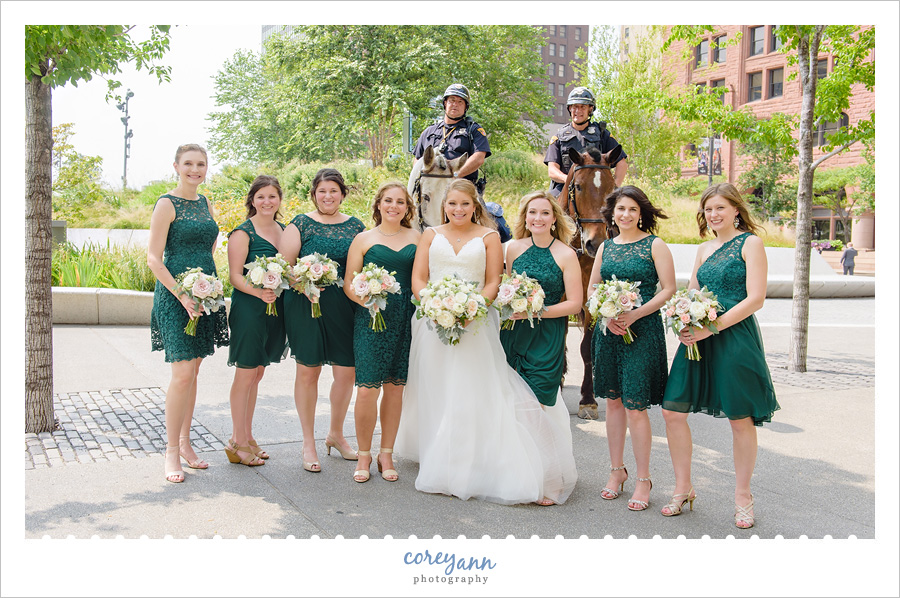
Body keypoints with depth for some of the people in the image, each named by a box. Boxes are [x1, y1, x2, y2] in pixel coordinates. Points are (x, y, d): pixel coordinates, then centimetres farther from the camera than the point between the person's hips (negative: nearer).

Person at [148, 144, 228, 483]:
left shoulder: (204, 203, 14)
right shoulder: (167, 204, -7)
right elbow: (154, 258, -11)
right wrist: (182, 294, -20)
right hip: (176, 295, -7)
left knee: (193, 370, 11)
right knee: (183, 372, -10)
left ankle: (185, 442, 21)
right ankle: (171, 451, 2)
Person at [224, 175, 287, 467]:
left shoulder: (283, 230, 12)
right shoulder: (243, 233, -8)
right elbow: (235, 275, -13)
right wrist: (259, 292, -29)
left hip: (275, 308, 7)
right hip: (249, 308, -7)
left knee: (257, 374, 14)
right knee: (245, 374, 0)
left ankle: (246, 437, 26)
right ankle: (237, 443, 12)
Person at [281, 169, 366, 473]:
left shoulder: (356, 226, 11)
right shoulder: (300, 224, 3)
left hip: (346, 307, 3)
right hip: (307, 305, -2)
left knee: (347, 372, 5)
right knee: (308, 371, 3)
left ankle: (336, 434, 28)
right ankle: (308, 442, 18)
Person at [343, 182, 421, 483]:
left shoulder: (416, 238, 12)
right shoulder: (364, 239, 6)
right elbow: (349, 283, 3)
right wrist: (365, 299, -16)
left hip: (406, 322, 2)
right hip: (371, 320, -2)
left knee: (395, 387, 7)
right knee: (367, 389, -7)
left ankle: (386, 453, 22)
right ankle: (364, 454, 12)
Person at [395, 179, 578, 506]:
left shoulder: (488, 237, 7)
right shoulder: (431, 235, 11)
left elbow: (493, 282, 1)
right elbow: (418, 279, 6)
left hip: (475, 324, -2)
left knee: (472, 391, -5)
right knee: (435, 392, 5)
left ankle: (472, 465, 3)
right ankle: (437, 462, 18)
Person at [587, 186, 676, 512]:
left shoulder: (655, 245, -1)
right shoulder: (606, 246, 12)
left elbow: (668, 289, -6)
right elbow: (592, 288, 13)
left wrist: (634, 315, -16)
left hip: (643, 331, -5)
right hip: (608, 331, 5)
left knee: (635, 406, -5)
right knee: (613, 401, 11)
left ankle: (643, 479, 9)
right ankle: (617, 470, 25)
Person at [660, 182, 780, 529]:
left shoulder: (750, 243, -2)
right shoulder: (703, 250, 16)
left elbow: (755, 298, -11)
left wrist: (711, 328, -17)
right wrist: (684, 326, -5)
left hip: (735, 338, -6)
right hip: (698, 339, 6)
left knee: (740, 420, 3)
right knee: (672, 410, 1)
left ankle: (742, 496, 22)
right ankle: (683, 488, 17)